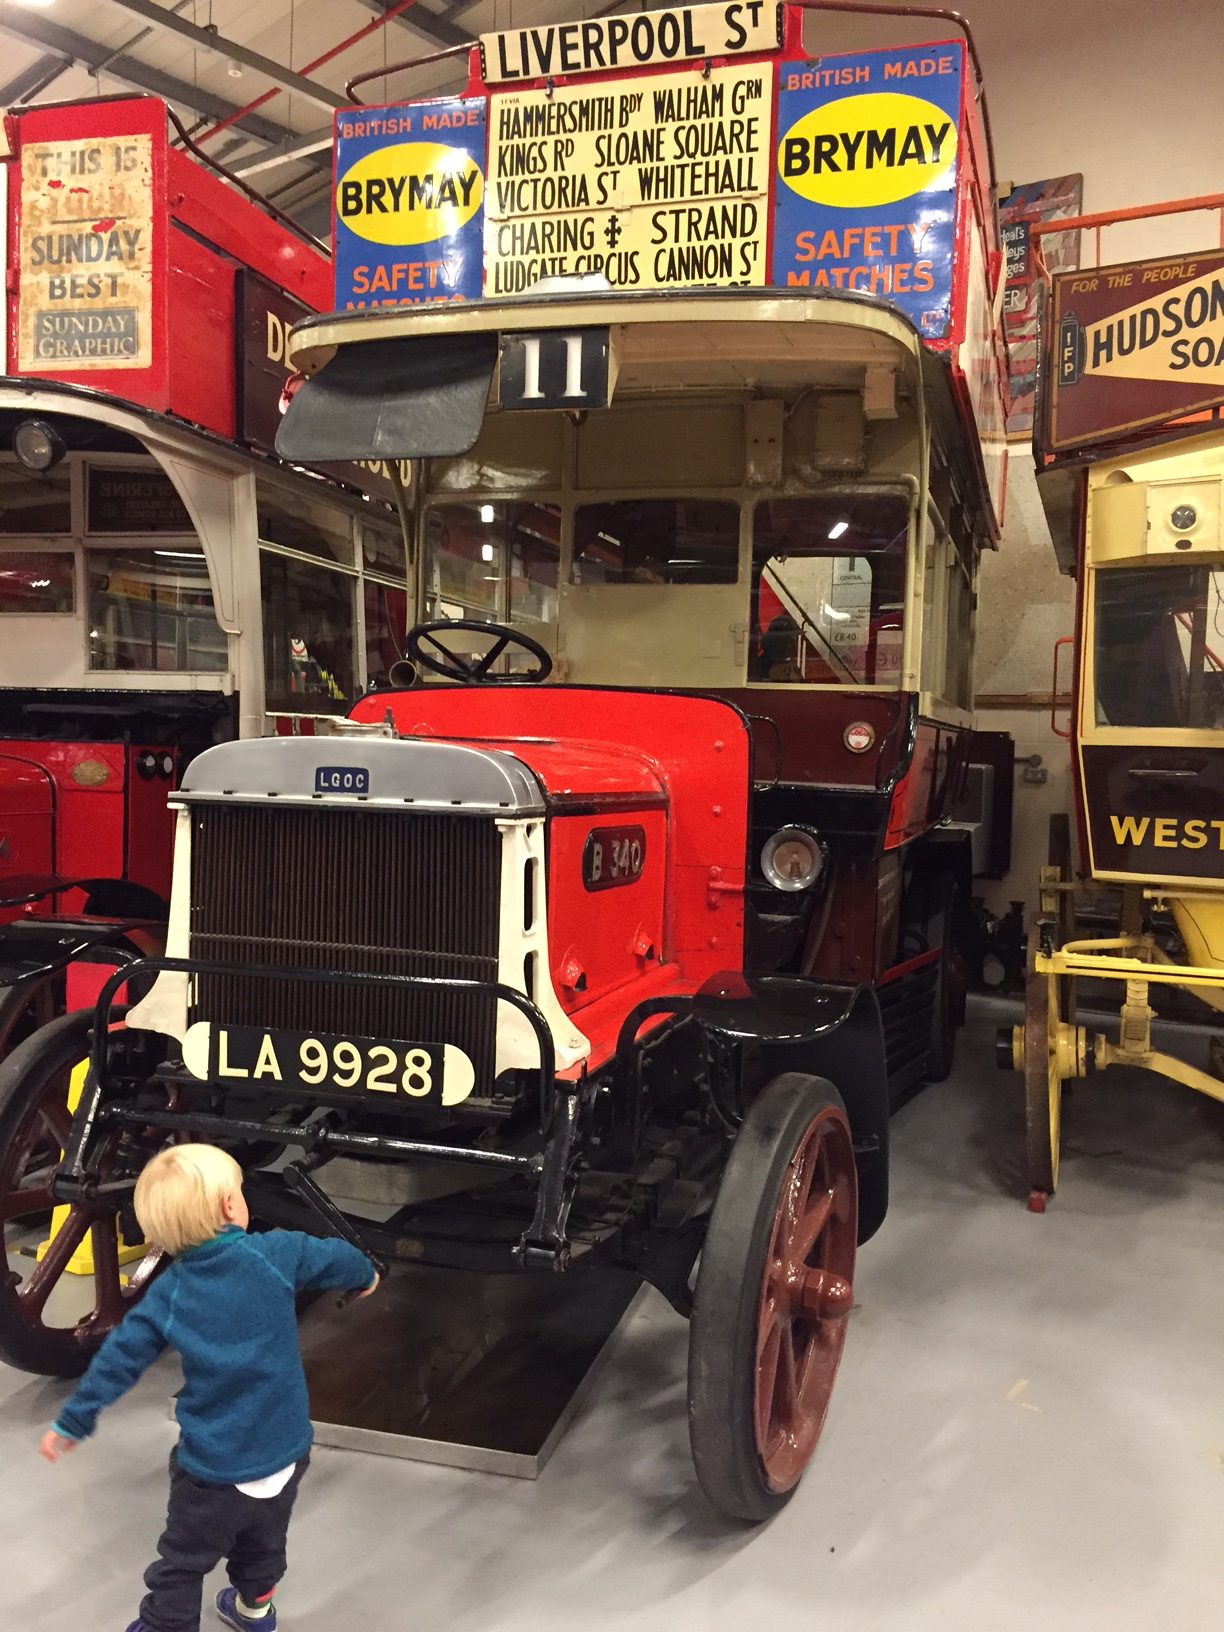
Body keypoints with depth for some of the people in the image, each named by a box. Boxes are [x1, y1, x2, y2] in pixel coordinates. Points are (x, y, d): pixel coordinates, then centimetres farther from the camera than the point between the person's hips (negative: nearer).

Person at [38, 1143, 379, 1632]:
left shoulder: (167, 1295, -11)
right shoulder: (277, 1254, -13)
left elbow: (119, 1359, -5)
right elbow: (336, 1258, 3)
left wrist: (72, 1423, 9)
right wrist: (365, 1276, 26)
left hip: (213, 1469, -2)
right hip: (283, 1454, 3)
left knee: (181, 1565, 19)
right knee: (262, 1544, 30)